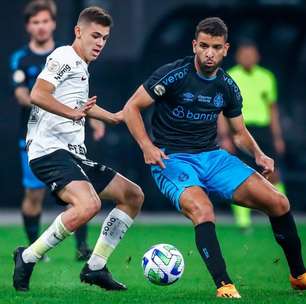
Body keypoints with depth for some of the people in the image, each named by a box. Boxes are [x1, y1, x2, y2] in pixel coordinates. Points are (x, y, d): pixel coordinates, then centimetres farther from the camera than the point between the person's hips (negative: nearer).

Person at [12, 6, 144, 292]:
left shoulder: (81, 67, 23)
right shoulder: (64, 57, -7)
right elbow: (37, 95, -22)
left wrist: (113, 117, 52)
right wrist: (73, 113, -33)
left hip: (74, 155, 10)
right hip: (50, 150, -10)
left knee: (133, 195, 11)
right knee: (89, 204, -33)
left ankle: (95, 267, 11)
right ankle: (28, 258, -18)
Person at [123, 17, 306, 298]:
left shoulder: (228, 87, 5)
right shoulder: (173, 74, -11)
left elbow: (240, 132, 18)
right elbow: (131, 108, -7)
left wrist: (258, 155, -2)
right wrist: (147, 146, -20)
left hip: (213, 157, 5)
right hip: (172, 160, -5)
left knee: (279, 203, -5)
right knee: (203, 211, -36)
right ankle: (224, 285, -33)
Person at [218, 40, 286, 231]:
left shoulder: (267, 77, 14)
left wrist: (278, 137, 17)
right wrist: (224, 137, -9)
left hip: (263, 129, 3)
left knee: (274, 174, -2)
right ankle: (243, 220, -9)